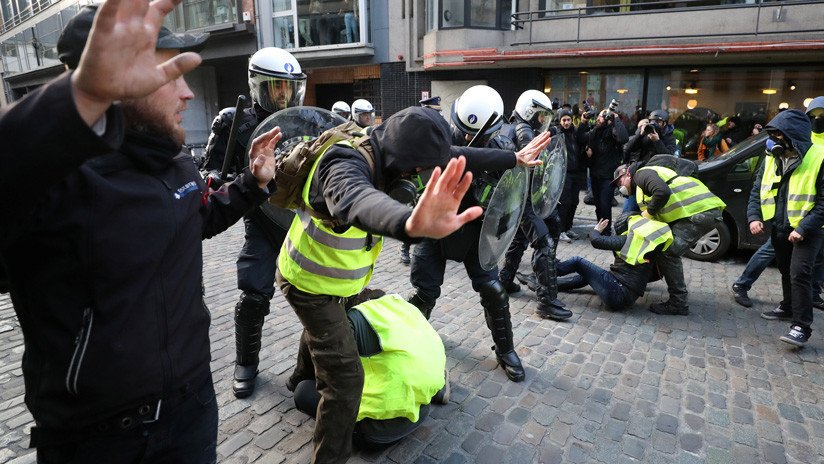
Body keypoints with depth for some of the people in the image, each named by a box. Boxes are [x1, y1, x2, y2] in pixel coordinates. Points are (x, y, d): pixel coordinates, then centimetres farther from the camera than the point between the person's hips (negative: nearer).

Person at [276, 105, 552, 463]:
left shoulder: (384, 157, -12)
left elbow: (456, 157, -5)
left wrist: (513, 158, -8)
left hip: (332, 276, 9)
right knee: (345, 378, -8)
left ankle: (303, 377, 66)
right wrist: (410, 224, -85)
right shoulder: (345, 167, -37)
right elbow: (358, 201, -63)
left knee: (323, 330, 35)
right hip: (310, 283, -9)